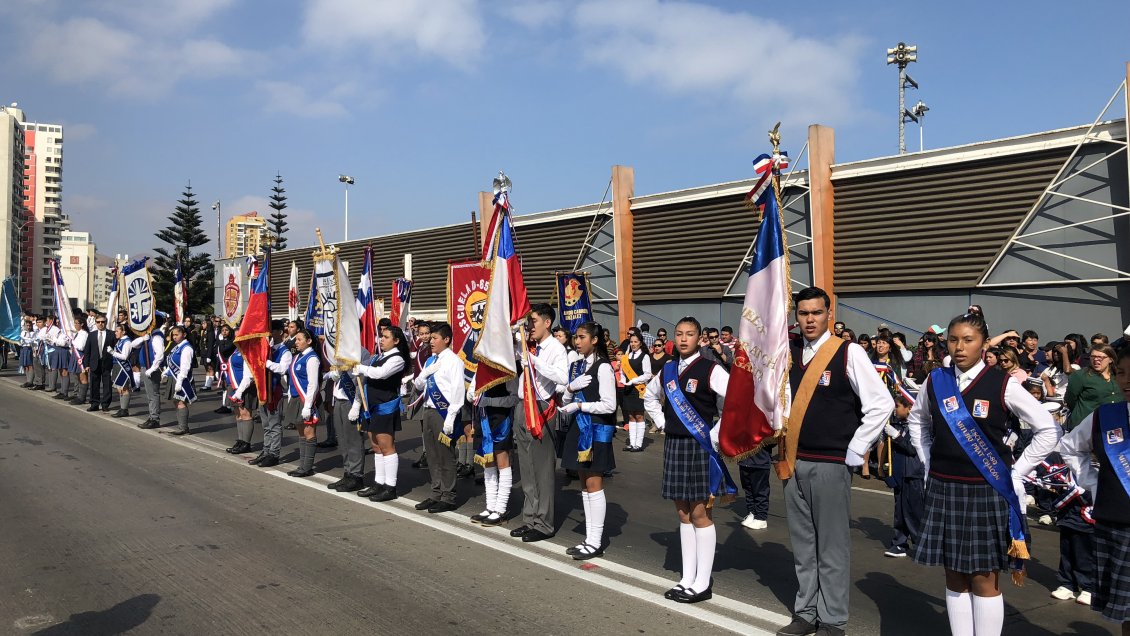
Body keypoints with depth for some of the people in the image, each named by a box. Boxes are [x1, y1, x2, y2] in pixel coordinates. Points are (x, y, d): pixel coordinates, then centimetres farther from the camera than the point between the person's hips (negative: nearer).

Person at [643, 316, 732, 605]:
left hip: (700, 447, -6)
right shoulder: (667, 370, 8)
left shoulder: (711, 370, -11)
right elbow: (650, 397, 27)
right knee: (683, 514, 12)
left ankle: (702, 583, 9)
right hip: (673, 445, 6)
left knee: (699, 514, -1)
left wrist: (716, 435, -15)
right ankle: (687, 578, 21)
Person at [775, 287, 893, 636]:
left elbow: (881, 404, -10)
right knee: (802, 543, 14)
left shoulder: (848, 352, -8)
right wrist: (781, 448, 11)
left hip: (830, 464, -5)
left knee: (832, 546, 4)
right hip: (793, 462, 5)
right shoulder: (789, 354, 7)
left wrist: (853, 452, -10)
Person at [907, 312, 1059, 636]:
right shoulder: (935, 381, 2)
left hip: (988, 492, -3)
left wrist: (1015, 473, -3)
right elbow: (916, 421, 20)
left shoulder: (1003, 384, -8)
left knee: (984, 579, 3)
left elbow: (1048, 430, -2)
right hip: (944, 491, 3)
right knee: (955, 577, 10)